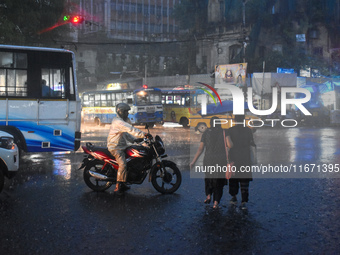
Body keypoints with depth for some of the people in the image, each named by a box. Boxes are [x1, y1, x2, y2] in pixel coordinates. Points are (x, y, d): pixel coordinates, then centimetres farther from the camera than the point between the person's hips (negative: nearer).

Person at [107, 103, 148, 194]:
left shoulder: (123, 121, 16)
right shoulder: (118, 122, -19)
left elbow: (126, 134, 22)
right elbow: (130, 129, -29)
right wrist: (143, 134, -33)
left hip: (122, 146, 11)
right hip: (116, 147, -11)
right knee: (122, 164, -24)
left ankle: (123, 183, 19)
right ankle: (118, 186, -21)